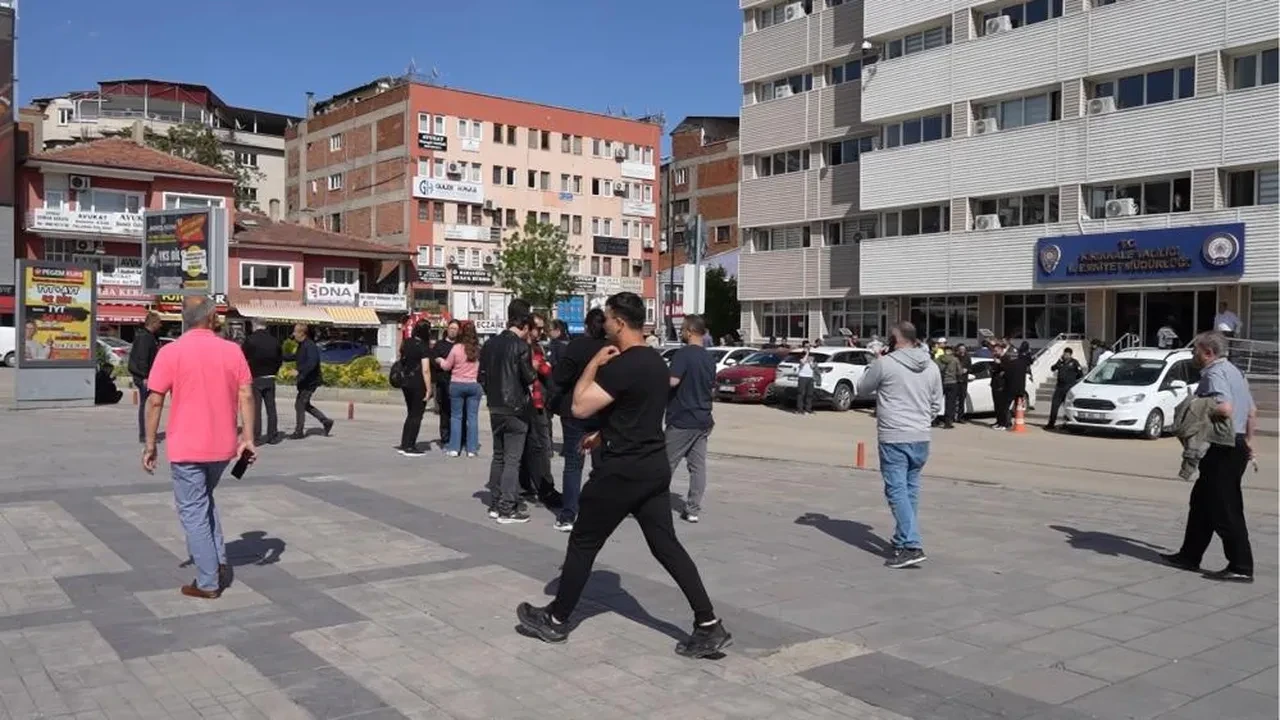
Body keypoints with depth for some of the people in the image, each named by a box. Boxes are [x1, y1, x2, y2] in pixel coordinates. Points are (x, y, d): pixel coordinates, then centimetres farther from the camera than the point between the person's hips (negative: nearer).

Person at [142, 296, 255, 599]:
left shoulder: (171, 352, -7)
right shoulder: (233, 350, 0)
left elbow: (154, 401, -8)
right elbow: (246, 396, -3)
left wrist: (150, 445, -1)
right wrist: (248, 437, -1)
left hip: (187, 448, -4)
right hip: (223, 447, 4)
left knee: (193, 512, 5)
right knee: (205, 500, 26)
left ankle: (208, 583, 7)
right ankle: (219, 562, 20)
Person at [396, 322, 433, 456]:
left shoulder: (406, 343, 8)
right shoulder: (424, 347, -13)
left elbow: (400, 361, 15)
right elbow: (425, 370, -17)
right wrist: (429, 390, -15)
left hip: (405, 382, 7)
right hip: (418, 384, -7)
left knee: (411, 414, 18)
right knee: (417, 416, 2)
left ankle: (404, 445, 19)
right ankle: (410, 447, 4)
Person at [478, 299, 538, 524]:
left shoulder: (490, 344, 7)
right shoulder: (521, 345, -13)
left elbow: (481, 376, 10)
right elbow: (528, 377, -13)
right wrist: (534, 372, 6)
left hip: (495, 408, 7)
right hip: (516, 408, -7)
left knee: (498, 456, 15)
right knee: (512, 460, -3)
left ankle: (495, 505, 19)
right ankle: (507, 509, -3)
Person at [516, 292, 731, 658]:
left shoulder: (621, 365, -19)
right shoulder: (657, 362, 11)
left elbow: (580, 406, -20)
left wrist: (594, 363, -9)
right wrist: (604, 435, 25)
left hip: (622, 471, -8)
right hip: (654, 467, 9)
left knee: (582, 544, 7)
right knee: (666, 546, 9)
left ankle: (555, 620, 21)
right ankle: (709, 626, 4)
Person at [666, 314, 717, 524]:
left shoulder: (683, 354, -14)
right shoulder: (709, 358, 11)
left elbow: (673, 380, -26)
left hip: (682, 421, -7)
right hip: (703, 420, 7)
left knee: (665, 466, 1)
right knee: (698, 466, 7)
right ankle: (693, 509, 8)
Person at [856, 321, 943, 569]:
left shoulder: (885, 364, -10)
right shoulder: (932, 367, 8)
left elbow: (862, 390, 4)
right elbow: (936, 405, 15)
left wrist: (872, 366, 17)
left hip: (893, 438, -6)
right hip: (921, 439, 6)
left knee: (897, 490, -5)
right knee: (911, 490, 17)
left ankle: (911, 546, -13)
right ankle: (904, 539, 29)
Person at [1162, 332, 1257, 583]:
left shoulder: (1215, 374, -15)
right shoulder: (1234, 371, 17)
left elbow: (1225, 408, -30)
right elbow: (1252, 411, 22)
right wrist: (1248, 441, 26)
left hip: (1223, 450, -10)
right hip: (1237, 446, 10)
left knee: (1225, 509, -5)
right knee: (1202, 501, 17)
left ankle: (1241, 567, -2)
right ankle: (1190, 555, 24)